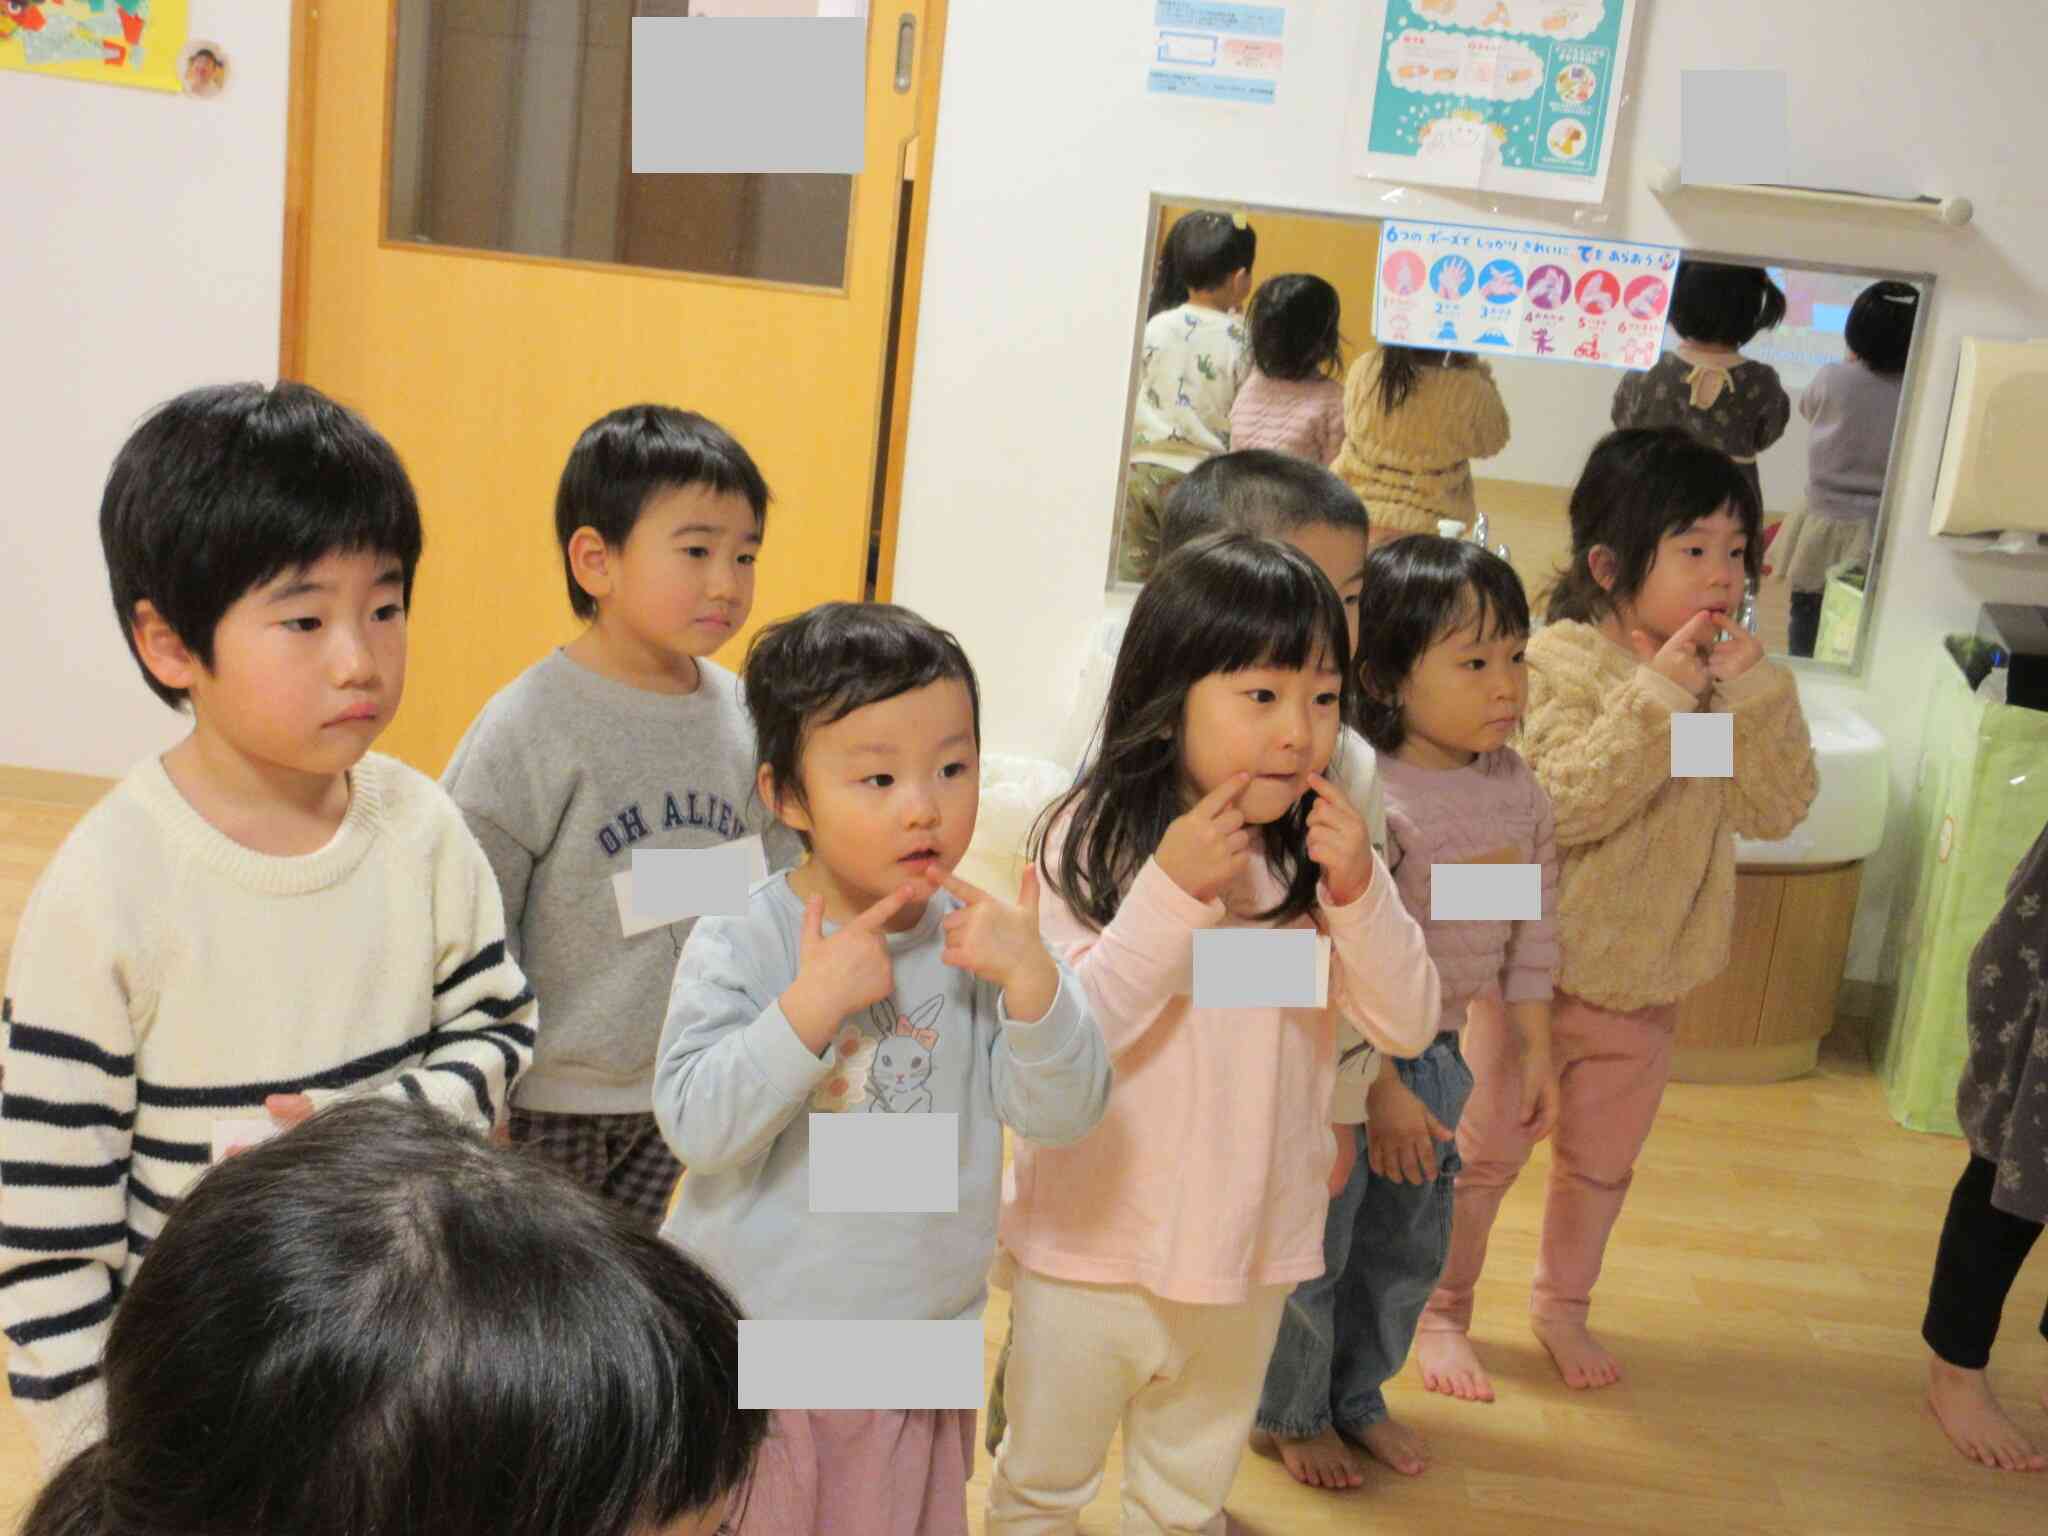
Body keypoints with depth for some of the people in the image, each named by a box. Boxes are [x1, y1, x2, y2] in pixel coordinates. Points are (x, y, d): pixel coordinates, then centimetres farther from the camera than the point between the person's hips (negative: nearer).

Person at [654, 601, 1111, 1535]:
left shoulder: (977, 939, -6)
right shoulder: (739, 945, -14)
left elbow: (1064, 1115, -10)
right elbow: (695, 1125, -22)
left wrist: (1033, 980, -25)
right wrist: (813, 1002, -30)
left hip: (918, 1341, 3)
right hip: (750, 1336, -2)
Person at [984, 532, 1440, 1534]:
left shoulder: (1322, 854, -8)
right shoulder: (1095, 841, -17)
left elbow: (1407, 1028, -10)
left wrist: (1356, 890, -25)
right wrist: (1174, 891, -29)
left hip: (1247, 1253, 3)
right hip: (1093, 1244, -3)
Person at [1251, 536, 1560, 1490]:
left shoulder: (1517, 790, -1)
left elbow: (1532, 928, 8)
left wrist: (1536, 1053, 11)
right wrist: (1380, 1089, -20)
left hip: (1443, 1056, 7)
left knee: (1409, 1249, 21)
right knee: (1314, 1247, 10)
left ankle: (1359, 1394, 44)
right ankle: (1291, 1415, 32)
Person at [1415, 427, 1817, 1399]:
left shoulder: (1733, 676, 0)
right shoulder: (1562, 659, -16)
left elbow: (1777, 809, -8)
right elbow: (1566, 804, -27)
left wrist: (1755, 693, -19)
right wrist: (1661, 694, -29)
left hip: (1647, 964, 5)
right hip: (1532, 952, -5)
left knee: (1602, 1156, 20)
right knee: (1485, 1146, 6)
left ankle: (1563, 1302, 41)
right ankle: (1440, 1309, 26)